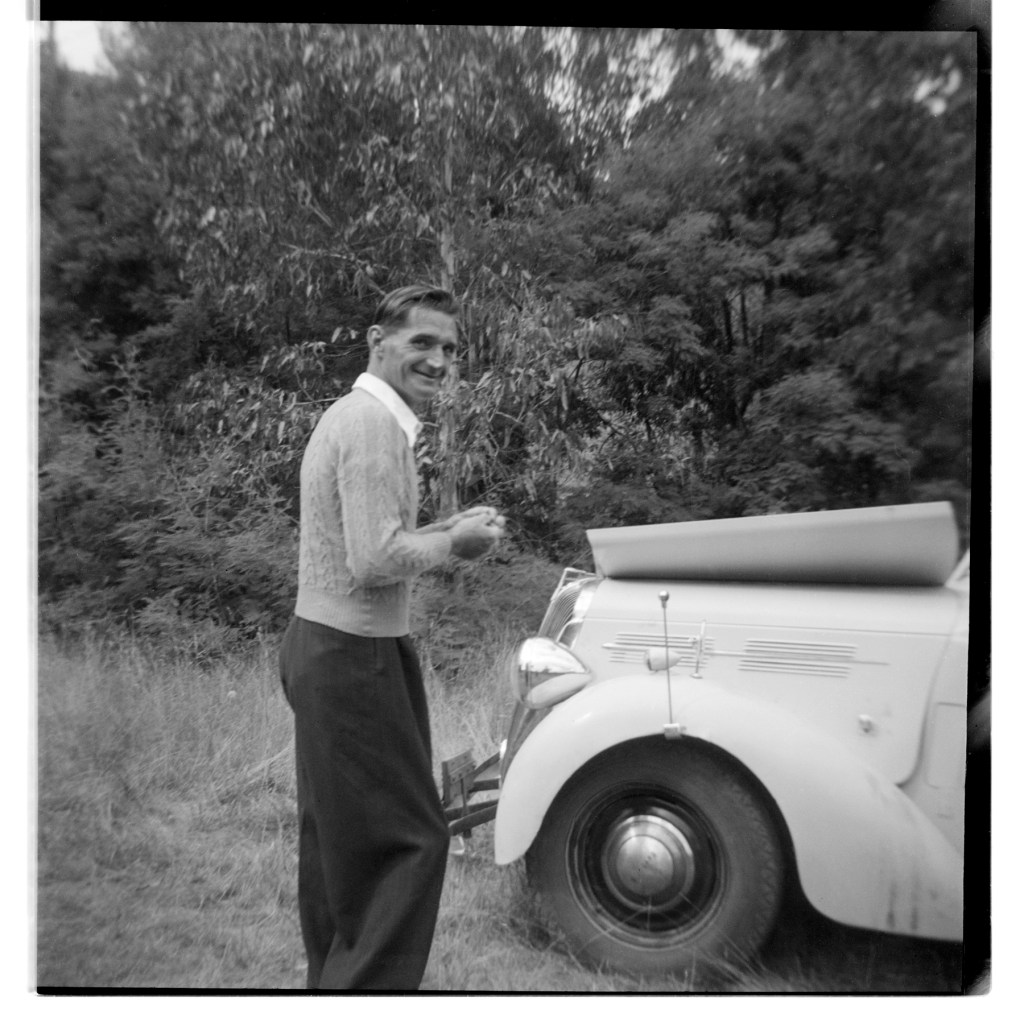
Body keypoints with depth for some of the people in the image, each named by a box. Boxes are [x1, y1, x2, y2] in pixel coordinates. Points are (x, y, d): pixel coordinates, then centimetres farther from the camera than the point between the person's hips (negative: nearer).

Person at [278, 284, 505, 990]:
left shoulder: (353, 414, 16)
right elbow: (376, 562, -24)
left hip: (321, 643, 11)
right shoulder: (377, 422, -17)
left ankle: (333, 976, 35)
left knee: (340, 839, 20)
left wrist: (447, 530, 10)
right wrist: (453, 544, -9)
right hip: (355, 656, -11)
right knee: (412, 837, -2)